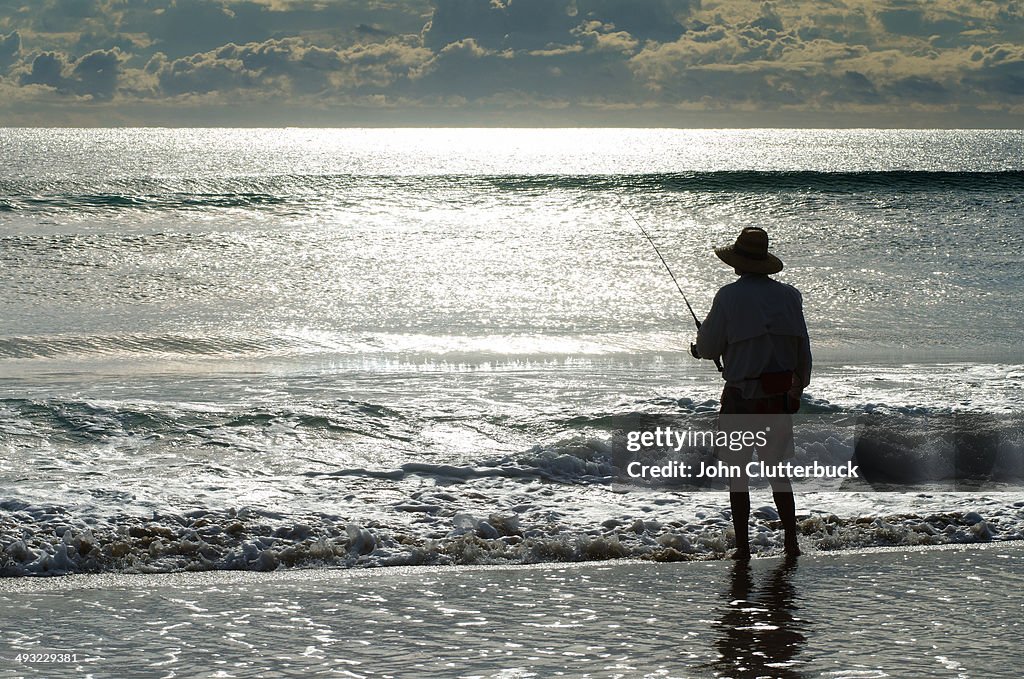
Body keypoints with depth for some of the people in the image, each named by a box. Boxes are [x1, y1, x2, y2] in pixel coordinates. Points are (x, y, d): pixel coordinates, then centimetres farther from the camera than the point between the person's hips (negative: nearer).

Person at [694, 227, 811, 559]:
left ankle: (742, 546, 6)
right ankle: (791, 542, 14)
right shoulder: (789, 296, 3)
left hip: (742, 396, -4)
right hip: (781, 395, 4)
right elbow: (803, 349, 7)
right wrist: (799, 386, 21)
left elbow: (709, 347, -6)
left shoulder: (729, 296, -11)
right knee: (777, 470, 16)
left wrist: (700, 347, 18)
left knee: (737, 472, 7)